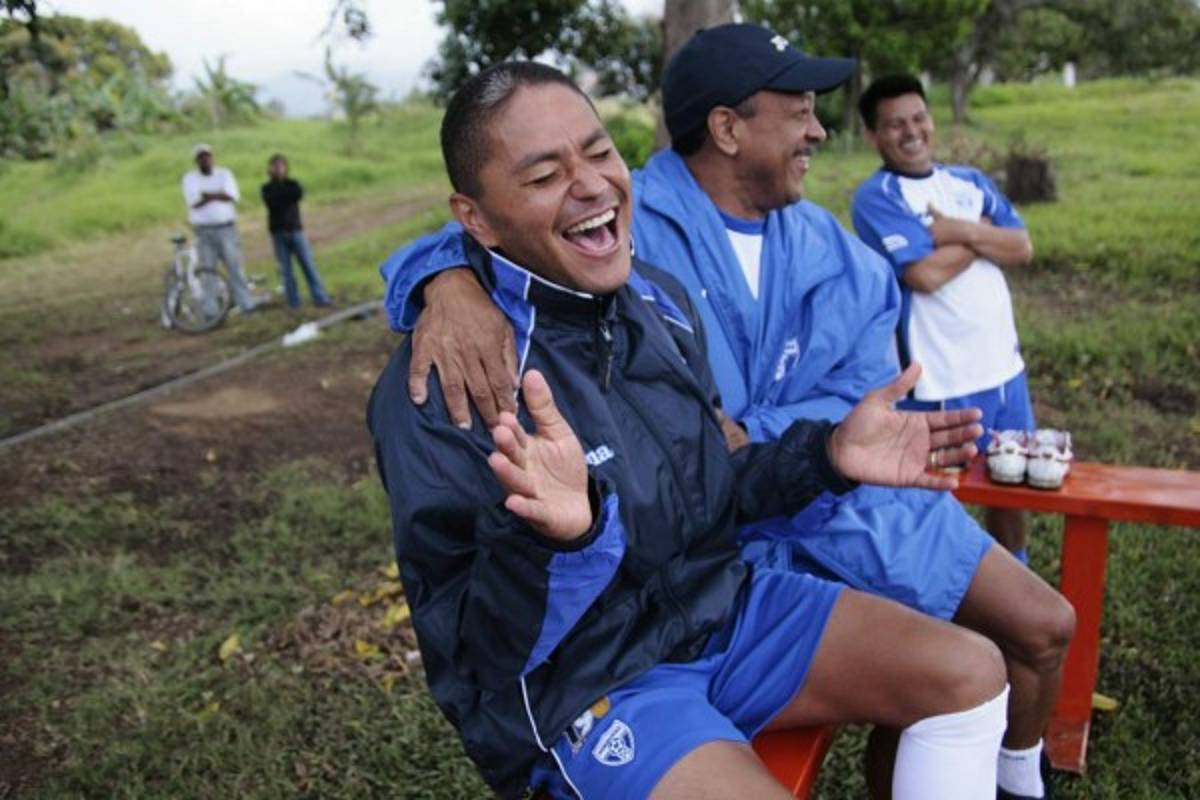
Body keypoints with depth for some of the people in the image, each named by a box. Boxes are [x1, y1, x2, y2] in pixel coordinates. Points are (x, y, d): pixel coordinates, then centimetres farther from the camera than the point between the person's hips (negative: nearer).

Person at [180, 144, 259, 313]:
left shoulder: (224, 174, 8)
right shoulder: (190, 178, 5)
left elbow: (232, 196, -9)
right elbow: (193, 202, -11)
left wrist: (207, 195, -14)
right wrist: (218, 195, -11)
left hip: (226, 228, 0)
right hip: (204, 232, 0)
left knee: (235, 267, -1)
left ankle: (247, 304, 2)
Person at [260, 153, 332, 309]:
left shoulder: (293, 184, 9)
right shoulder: (267, 188, 8)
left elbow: (298, 193, -13)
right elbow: (270, 201, -12)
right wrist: (288, 196, -10)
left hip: (295, 230, 0)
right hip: (278, 232, 0)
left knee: (308, 265, -3)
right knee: (285, 270, -1)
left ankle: (320, 299, -2)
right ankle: (293, 303, 2)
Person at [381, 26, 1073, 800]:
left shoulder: (831, 249, 2)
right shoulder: (625, 225, -13)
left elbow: (865, 395, -5)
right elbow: (482, 235, -20)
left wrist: (748, 439, -23)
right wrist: (455, 283, -45)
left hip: (854, 494, 6)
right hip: (739, 534, -6)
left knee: (1045, 626, 10)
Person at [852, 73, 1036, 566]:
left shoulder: (971, 182, 11)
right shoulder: (876, 197, -9)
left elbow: (1022, 249, 1)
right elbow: (926, 274, -20)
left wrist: (960, 231, -15)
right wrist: (985, 232, -5)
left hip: (1005, 366, 7)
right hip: (940, 380, -7)